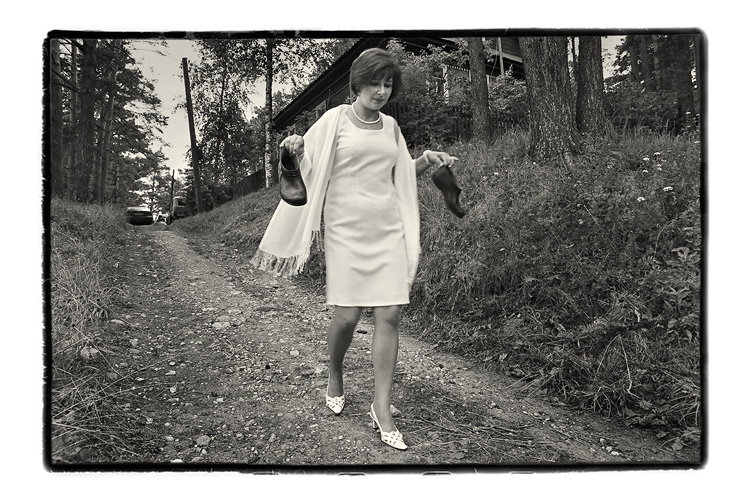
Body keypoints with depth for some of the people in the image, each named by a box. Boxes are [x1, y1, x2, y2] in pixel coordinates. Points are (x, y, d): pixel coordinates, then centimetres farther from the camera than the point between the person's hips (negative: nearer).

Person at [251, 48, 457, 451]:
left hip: (388, 229, 4)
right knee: (347, 316, -4)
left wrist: (427, 161, 7)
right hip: (346, 230, -4)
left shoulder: (390, 126, 14)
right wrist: (295, 149, -20)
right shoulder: (335, 120, 1)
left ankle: (382, 408, 7)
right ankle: (334, 378, 29)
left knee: (389, 315, -3)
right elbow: (308, 165, 1)